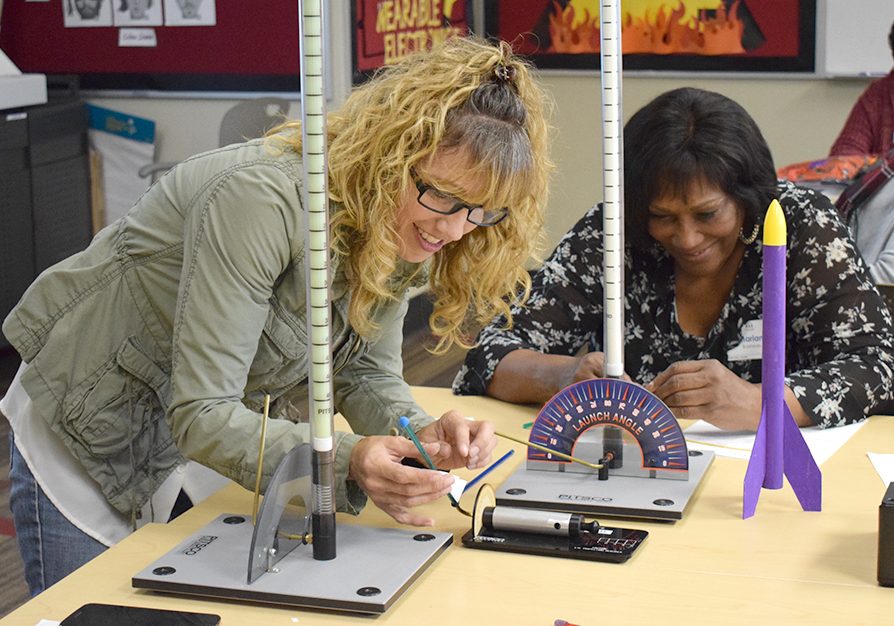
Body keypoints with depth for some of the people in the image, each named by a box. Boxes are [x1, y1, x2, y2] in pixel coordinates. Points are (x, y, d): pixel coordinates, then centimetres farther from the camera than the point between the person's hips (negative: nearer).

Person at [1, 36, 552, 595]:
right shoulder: (267, 198, -36)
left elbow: (368, 371, -5)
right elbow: (200, 416, -36)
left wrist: (418, 431, -27)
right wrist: (345, 462, -49)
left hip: (212, 440, 7)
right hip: (87, 438, -6)